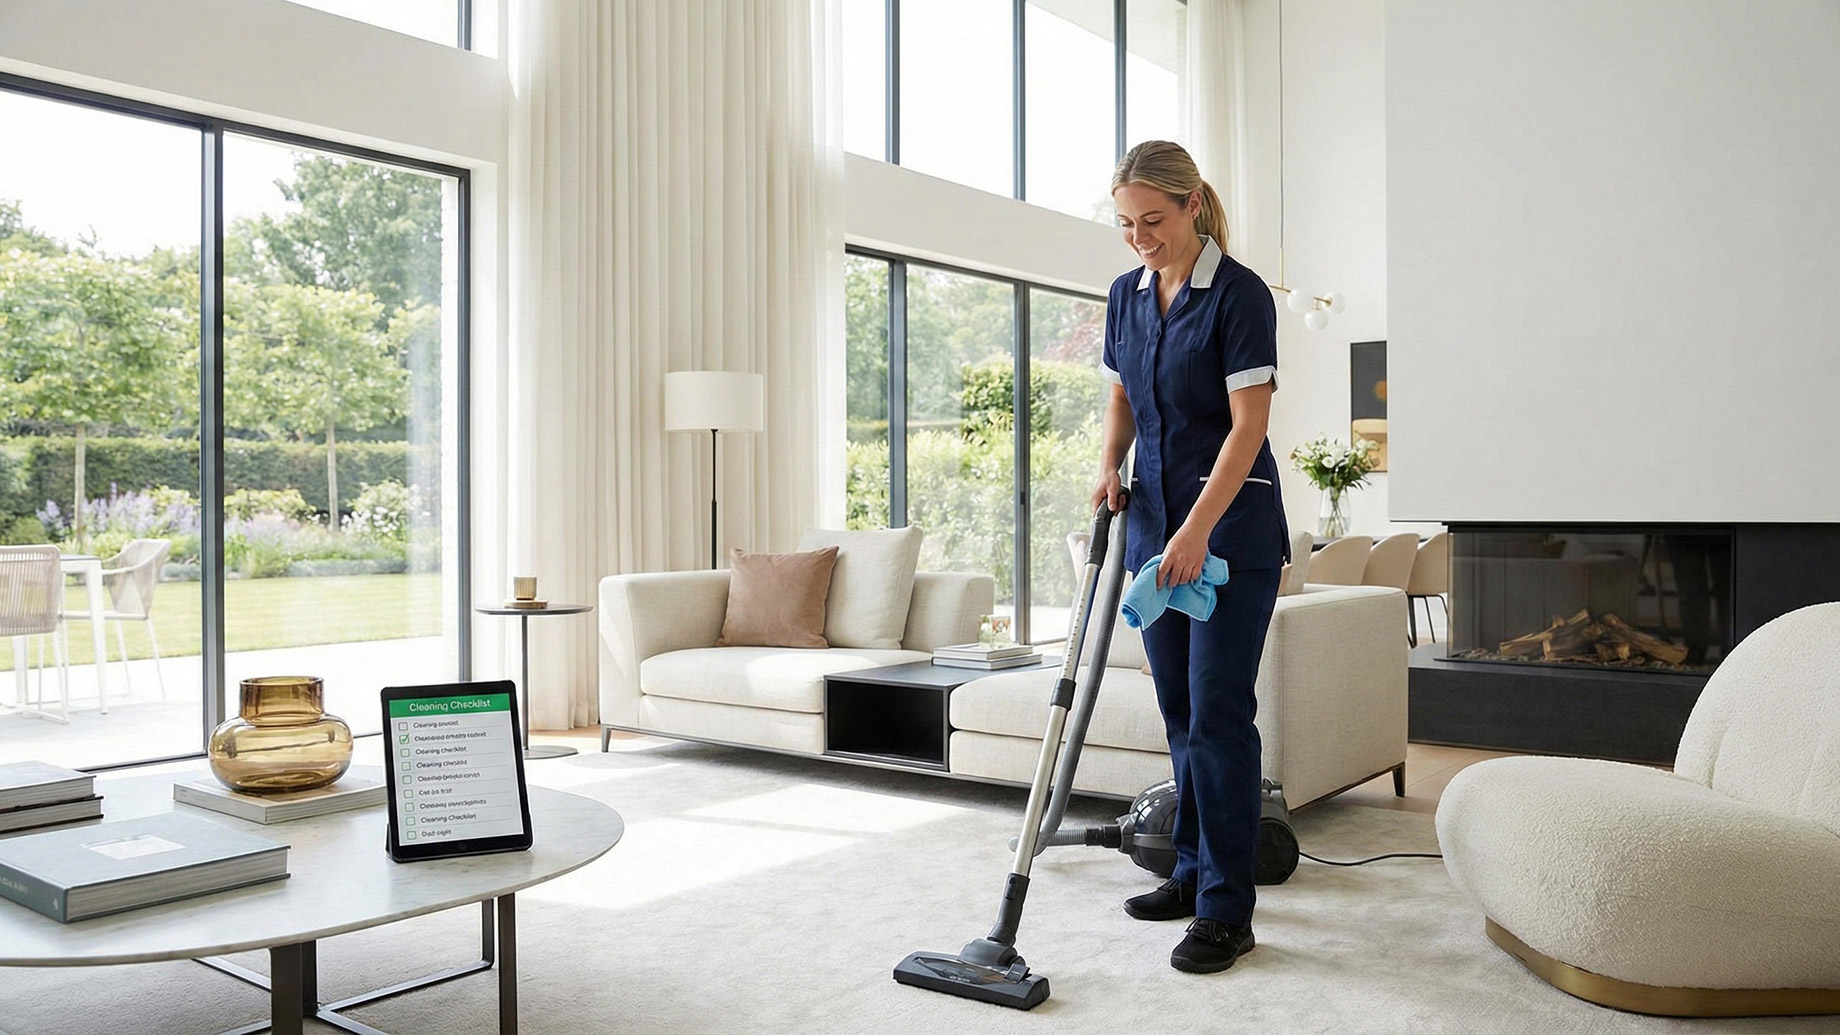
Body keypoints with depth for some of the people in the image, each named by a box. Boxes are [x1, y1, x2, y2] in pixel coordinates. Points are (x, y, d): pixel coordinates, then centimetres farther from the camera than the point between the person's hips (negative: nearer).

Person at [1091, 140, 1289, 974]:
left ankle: (1227, 910, -1)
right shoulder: (1126, 295, 9)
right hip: (1155, 517, 7)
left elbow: (1248, 425, -18)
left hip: (1232, 523, -7)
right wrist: (1109, 465, 1)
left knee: (1218, 708, -8)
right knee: (1179, 708, 11)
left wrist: (1198, 530, -24)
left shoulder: (1239, 293, -13)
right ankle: (1195, 872, 23)